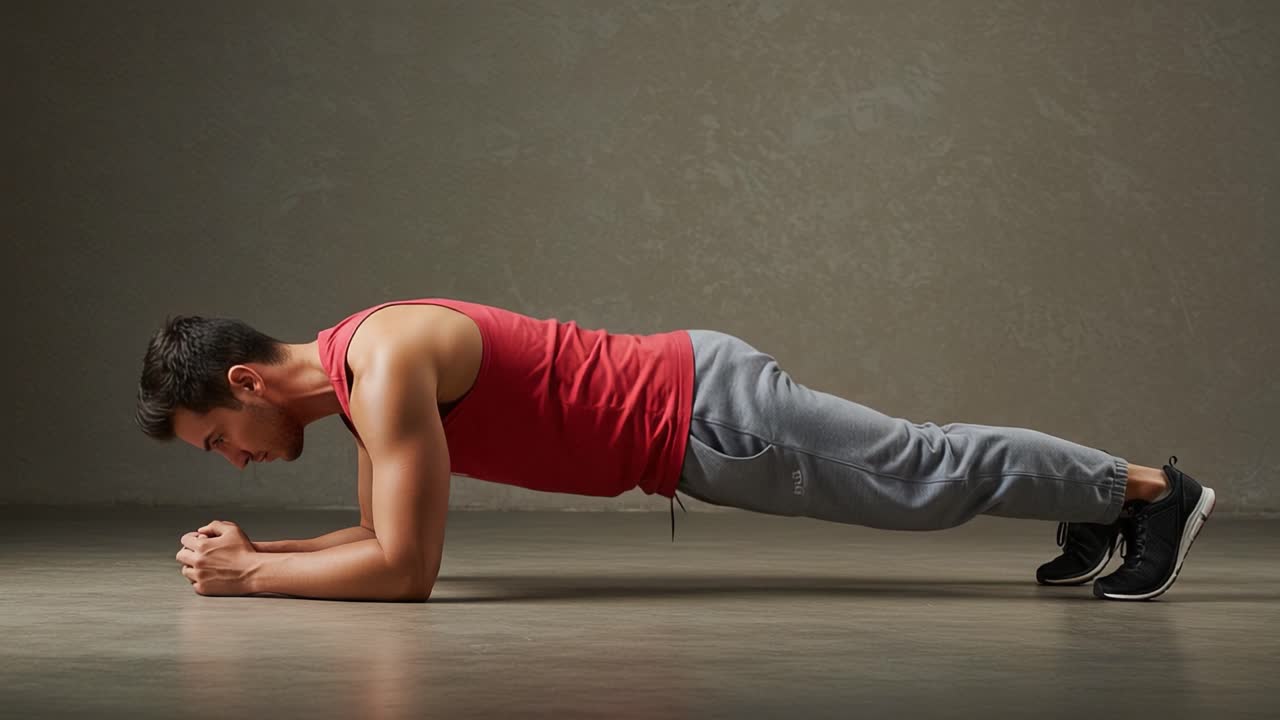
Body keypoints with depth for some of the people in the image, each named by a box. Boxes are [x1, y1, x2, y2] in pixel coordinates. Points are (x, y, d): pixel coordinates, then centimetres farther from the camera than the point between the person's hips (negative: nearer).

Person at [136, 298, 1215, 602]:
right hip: (681, 403, 8)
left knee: (928, 472, 5)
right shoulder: (353, 364, 5)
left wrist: (250, 575, -18)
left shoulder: (385, 365, -25)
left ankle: (1149, 489, 20)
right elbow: (381, 533, 15)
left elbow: (406, 567, -27)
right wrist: (261, 546, 2)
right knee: (910, 471, 22)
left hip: (703, 414, -8)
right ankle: (1096, 508, 38)